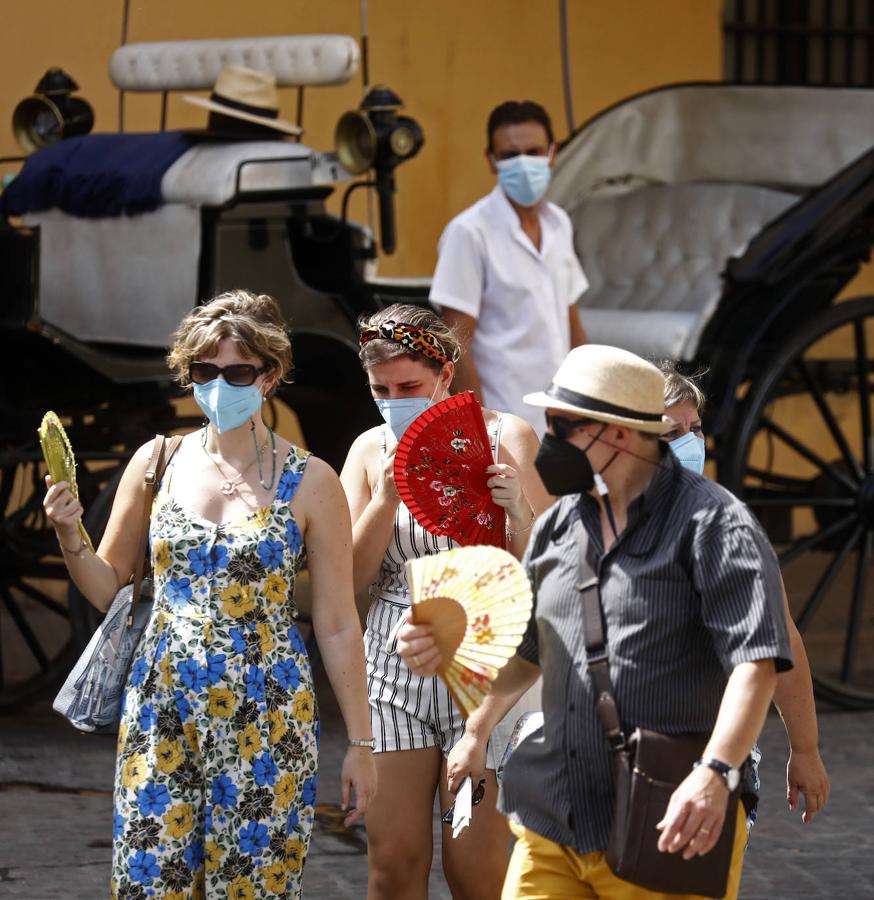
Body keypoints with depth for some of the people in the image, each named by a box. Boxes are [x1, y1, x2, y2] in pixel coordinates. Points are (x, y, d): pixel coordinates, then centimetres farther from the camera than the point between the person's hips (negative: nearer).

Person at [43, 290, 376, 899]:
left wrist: (361, 742, 0)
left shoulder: (309, 483, -1)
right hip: (163, 711, 2)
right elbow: (108, 585, 14)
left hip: (267, 720, -2)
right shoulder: (156, 463, 6)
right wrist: (69, 538, -6)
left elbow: (338, 626, 1)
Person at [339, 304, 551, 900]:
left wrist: (518, 510, -24)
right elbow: (348, 578, 0)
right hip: (396, 666, 3)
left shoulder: (506, 438, -2)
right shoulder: (372, 450, 6)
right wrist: (386, 499, -13)